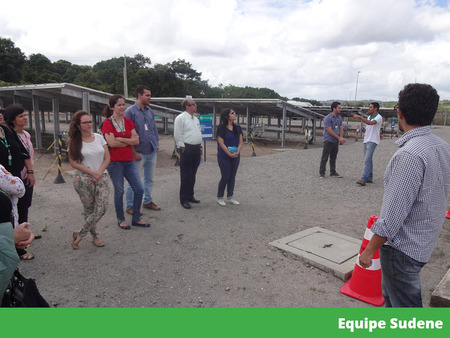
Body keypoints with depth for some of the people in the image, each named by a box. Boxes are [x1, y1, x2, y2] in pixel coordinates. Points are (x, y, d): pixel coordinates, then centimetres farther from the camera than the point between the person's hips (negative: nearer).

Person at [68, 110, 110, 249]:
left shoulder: (99, 137, 6)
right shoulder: (74, 142, -1)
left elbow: (107, 158, 6)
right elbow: (73, 163, -4)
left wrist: (99, 172, -8)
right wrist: (92, 172, -12)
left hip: (101, 177, 3)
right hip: (83, 179, -2)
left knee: (102, 207, -10)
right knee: (89, 209, 4)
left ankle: (80, 235, 5)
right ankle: (94, 236, 23)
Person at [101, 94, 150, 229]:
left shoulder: (128, 121, 10)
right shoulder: (108, 123, -5)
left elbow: (136, 140, 1)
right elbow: (112, 143, -16)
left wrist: (120, 139, -11)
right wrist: (129, 141, -6)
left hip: (128, 160, 5)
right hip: (115, 161, -5)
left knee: (139, 189, 3)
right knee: (119, 191, 4)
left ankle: (136, 218, 19)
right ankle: (121, 219, 23)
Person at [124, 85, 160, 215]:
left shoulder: (150, 111, 11)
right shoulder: (130, 111, -9)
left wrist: (156, 145, 12)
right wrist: (134, 152, -16)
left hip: (152, 151, 7)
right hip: (139, 152, -7)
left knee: (149, 179, 16)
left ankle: (147, 201, 31)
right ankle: (130, 206, 13)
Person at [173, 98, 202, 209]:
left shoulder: (195, 119, 18)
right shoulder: (181, 118, -8)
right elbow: (177, 135, -11)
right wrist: (183, 148, -13)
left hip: (196, 149, 8)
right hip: (187, 149, -8)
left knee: (192, 174, 14)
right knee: (185, 175, -4)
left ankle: (190, 196, 25)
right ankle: (184, 199, 4)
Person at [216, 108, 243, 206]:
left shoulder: (237, 128, 8)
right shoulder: (221, 128, -9)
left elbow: (241, 141, 6)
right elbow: (221, 143, -12)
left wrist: (237, 152, -10)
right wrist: (229, 154, -16)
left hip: (236, 156, 6)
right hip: (224, 157, -5)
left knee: (232, 177, 10)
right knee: (225, 177, -2)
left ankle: (230, 197, 21)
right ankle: (219, 197, 14)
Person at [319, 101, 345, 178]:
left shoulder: (339, 118, 12)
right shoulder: (328, 118, -11)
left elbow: (341, 128, 11)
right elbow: (329, 130, -17)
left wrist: (341, 137, -9)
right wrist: (339, 138, -17)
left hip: (336, 141, 7)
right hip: (328, 141, -7)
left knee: (333, 157, 12)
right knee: (325, 157, -3)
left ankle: (333, 172, 20)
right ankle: (322, 173, 4)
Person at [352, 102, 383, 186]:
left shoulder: (379, 117, -11)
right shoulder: (369, 117, 15)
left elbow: (370, 123, -30)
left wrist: (359, 117, -33)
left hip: (372, 141, -9)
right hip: (366, 140, 9)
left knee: (367, 160, -16)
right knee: (368, 160, 12)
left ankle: (363, 179, -21)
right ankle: (370, 178, 21)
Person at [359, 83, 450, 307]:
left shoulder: (410, 155, -28)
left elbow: (393, 215, -27)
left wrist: (369, 250, -16)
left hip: (402, 248, -9)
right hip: (425, 242, 9)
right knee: (391, 295, 28)